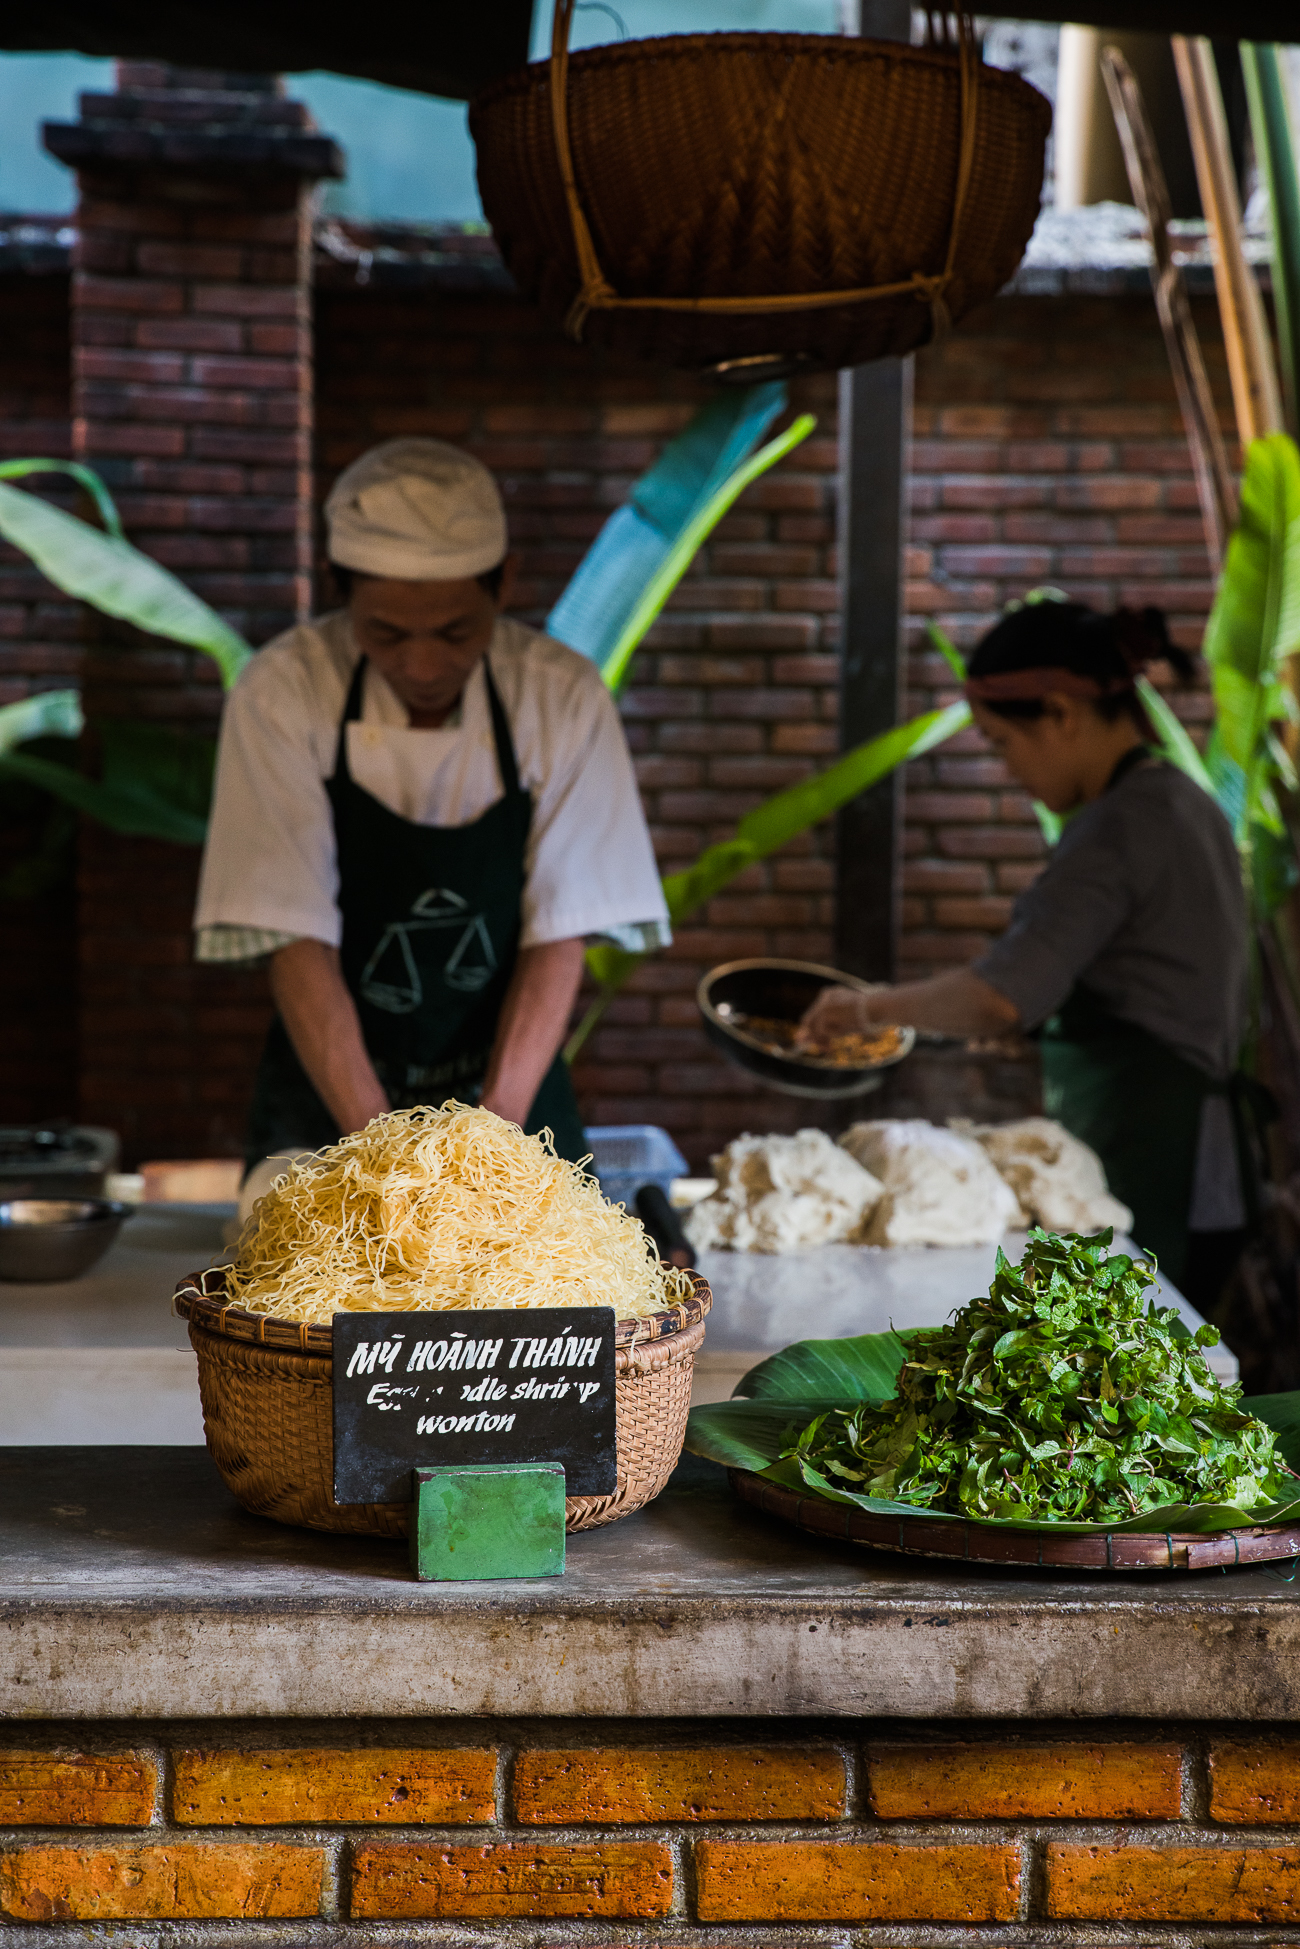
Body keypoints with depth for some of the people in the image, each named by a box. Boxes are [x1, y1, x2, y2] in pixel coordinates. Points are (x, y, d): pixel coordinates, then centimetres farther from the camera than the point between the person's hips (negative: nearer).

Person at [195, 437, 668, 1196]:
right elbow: (299, 945, -15)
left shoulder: (564, 698, -10)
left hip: (508, 1085, 1)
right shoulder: (284, 696, -14)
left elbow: (559, 940, -8)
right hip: (329, 1095, -1)